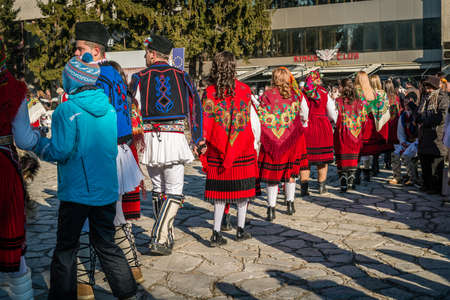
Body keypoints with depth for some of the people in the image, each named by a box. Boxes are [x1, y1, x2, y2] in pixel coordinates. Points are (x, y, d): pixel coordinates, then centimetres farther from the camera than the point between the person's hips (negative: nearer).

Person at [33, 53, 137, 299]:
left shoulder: (67, 110, -14)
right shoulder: (109, 108, 3)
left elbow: (60, 151, -16)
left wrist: (38, 144, 1)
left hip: (76, 191, -5)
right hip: (107, 189, 6)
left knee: (66, 248, 9)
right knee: (106, 244, 17)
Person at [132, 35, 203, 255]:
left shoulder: (140, 78, 5)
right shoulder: (182, 77, 7)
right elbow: (195, 106, 6)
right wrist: (198, 138, 12)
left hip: (150, 138, 1)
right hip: (175, 137, -1)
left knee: (158, 189, 16)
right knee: (174, 190, 2)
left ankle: (166, 237, 23)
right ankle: (159, 239, -10)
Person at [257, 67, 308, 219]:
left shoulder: (266, 96, -6)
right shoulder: (297, 95, 0)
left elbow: (260, 119, -6)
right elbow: (304, 115, 13)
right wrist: (303, 125, 33)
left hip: (271, 141, -1)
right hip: (292, 139, 2)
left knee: (272, 172, 4)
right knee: (290, 171, 16)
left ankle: (271, 208, 3)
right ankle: (290, 204, 24)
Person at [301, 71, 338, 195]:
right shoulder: (324, 94, -2)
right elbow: (333, 115, 6)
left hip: (305, 128, 0)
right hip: (322, 128, 0)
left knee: (305, 158, 5)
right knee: (322, 158, 11)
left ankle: (304, 188, 4)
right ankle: (322, 186, 17)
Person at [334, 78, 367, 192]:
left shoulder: (338, 101, -10)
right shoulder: (358, 102, 1)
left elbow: (335, 117, -15)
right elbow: (364, 118, 3)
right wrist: (359, 131, 13)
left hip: (342, 133, -3)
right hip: (355, 134, 3)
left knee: (342, 158, 4)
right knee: (353, 158, 16)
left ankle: (343, 184, 1)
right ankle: (351, 182, 20)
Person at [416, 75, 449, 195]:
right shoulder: (424, 98, 18)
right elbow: (418, 115, 20)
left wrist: (425, 121, -9)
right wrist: (421, 117, -3)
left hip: (437, 136, -7)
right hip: (424, 136, 7)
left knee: (436, 165, -4)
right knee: (424, 162, 12)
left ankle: (437, 186, 4)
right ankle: (427, 184, 23)